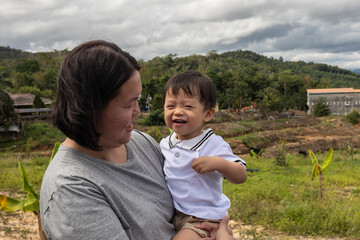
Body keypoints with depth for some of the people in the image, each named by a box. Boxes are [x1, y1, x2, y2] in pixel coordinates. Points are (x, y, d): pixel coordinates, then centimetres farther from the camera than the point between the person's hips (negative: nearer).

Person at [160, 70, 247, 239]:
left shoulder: (213, 144, -15)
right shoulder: (165, 143, 3)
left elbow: (241, 177, -17)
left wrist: (218, 163, -33)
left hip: (202, 219, -6)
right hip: (171, 215, 6)